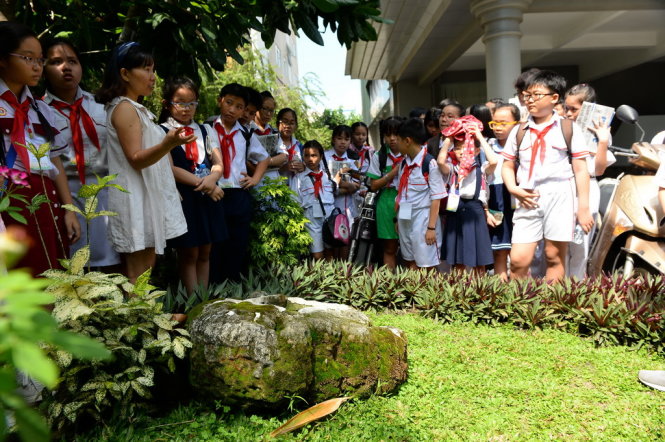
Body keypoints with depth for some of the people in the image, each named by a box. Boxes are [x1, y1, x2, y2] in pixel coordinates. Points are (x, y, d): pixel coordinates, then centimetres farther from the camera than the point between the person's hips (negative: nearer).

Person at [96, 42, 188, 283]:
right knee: (137, 278, -7)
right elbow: (136, 159, -22)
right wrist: (169, 143, -37)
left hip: (147, 196, 10)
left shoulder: (136, 108, 18)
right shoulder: (124, 108, -12)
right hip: (135, 199, -10)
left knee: (146, 271, 12)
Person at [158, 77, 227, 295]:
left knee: (204, 253, 9)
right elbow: (170, 169, -10)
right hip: (183, 197, -5)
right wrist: (200, 182, -15)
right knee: (188, 254, -1)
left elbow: (218, 163, 8)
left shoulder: (205, 130, 15)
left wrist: (211, 179, -14)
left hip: (209, 195, 5)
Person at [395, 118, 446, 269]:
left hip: (423, 218, -7)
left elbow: (436, 198, -14)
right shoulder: (404, 163, 8)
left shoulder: (430, 163, -15)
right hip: (405, 218, 7)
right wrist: (397, 219, 15)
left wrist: (431, 227, -16)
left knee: (426, 265, 2)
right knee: (410, 264, 18)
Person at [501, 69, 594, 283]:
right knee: (518, 260, -4)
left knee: (554, 256, 5)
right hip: (528, 199, 2)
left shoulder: (568, 129, 3)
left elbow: (581, 170, 2)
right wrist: (513, 188, -5)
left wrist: (584, 208, -2)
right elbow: (507, 166, 15)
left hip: (560, 196, -2)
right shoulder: (519, 131, 11)